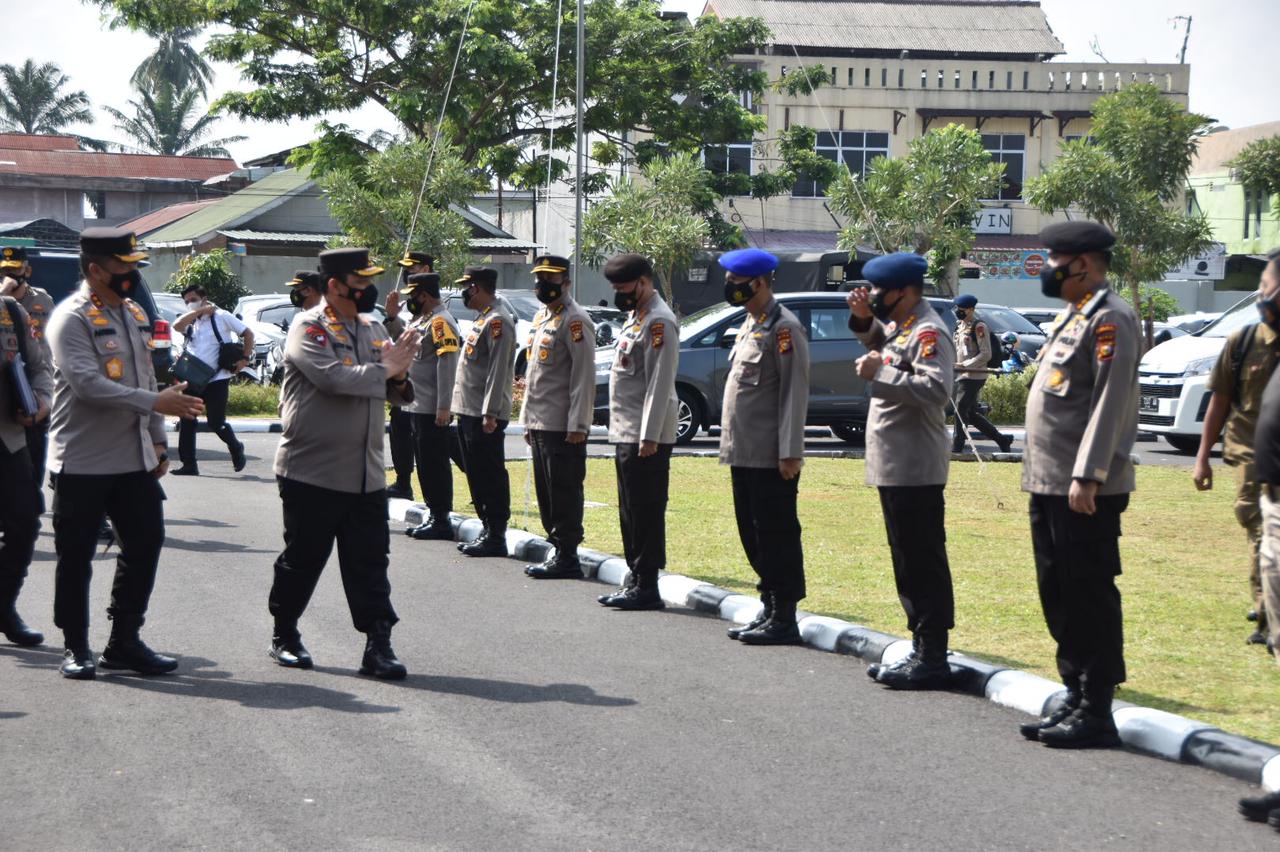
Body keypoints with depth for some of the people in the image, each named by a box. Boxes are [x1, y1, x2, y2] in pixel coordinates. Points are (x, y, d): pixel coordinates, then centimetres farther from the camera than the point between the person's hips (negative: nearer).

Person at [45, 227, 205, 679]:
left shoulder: (134, 315, 14)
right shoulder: (72, 318, -12)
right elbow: (86, 384, -24)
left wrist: (158, 439, 15)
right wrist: (154, 402, -27)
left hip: (135, 459, 8)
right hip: (83, 462, -7)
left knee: (145, 544, 8)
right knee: (76, 556, 2)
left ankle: (124, 641, 19)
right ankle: (76, 648, 13)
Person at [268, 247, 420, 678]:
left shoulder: (373, 329, 13)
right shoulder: (308, 328, -9)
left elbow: (393, 395, 17)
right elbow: (334, 378, -25)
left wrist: (399, 377, -6)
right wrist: (384, 369, -14)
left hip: (366, 474, 6)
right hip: (312, 471, -5)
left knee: (369, 562, 1)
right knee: (302, 559, 6)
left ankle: (378, 646, 2)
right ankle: (284, 635, 23)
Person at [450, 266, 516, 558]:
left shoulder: (498, 321, -15)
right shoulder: (482, 319, 18)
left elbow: (498, 371, -20)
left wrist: (491, 414, -23)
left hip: (485, 416, -10)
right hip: (469, 413, 10)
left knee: (491, 477, -5)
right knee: (476, 476, 13)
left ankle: (496, 538, -2)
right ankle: (487, 531, 20)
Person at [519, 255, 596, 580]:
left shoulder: (574, 320, -11)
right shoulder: (541, 318, 18)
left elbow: (584, 376, -17)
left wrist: (578, 425, -20)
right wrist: (528, 421, 20)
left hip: (563, 427, -9)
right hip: (540, 424, 9)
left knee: (564, 492, -5)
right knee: (547, 492, 12)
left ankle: (567, 558, -1)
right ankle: (556, 551, 19)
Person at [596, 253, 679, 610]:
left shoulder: (659, 322, -14)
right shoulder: (636, 317, 18)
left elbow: (659, 384, -20)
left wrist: (649, 437, -22)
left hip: (646, 437, -10)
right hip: (626, 434, 10)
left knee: (646, 512, -6)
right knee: (630, 513, 13)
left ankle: (646, 587, -2)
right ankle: (635, 580, 20)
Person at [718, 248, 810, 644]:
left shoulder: (784, 328, -12)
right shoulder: (749, 325, 16)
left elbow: (795, 392, -16)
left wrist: (791, 452, -20)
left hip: (770, 458, -10)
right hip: (743, 454, 10)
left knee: (777, 536, -4)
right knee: (753, 535, 13)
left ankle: (784, 619, 1)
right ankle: (769, 610, 21)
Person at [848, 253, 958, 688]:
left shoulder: (928, 332, -15)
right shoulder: (899, 324, 14)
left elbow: (935, 388, -28)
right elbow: (881, 345, 35)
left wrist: (880, 372, -25)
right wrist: (864, 319, 15)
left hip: (914, 471, -10)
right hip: (892, 467, 10)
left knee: (924, 565, -6)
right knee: (907, 564, 14)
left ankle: (933, 660, -3)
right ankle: (921, 651, 21)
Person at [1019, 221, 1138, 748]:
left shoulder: (1110, 319, -12)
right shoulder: (1073, 315, 19)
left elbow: (1109, 404, -19)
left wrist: (1086, 478, -23)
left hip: (1084, 491, -10)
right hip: (1049, 486, 10)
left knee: (1090, 600, -4)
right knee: (1059, 598, 14)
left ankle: (1097, 715, 1)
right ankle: (1075, 700, 22)